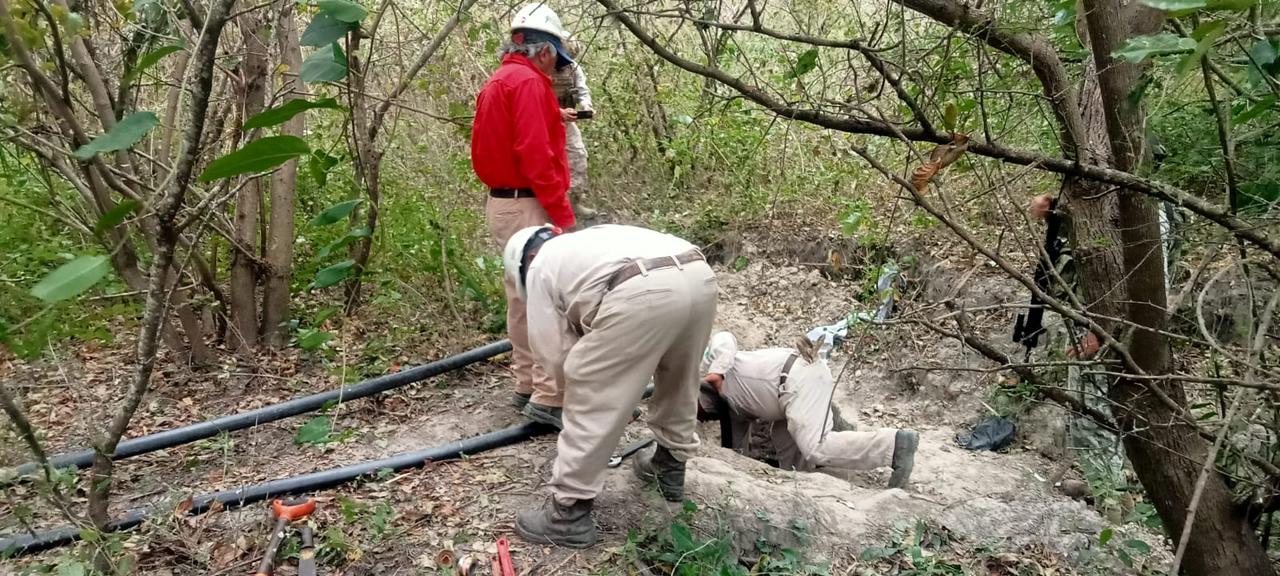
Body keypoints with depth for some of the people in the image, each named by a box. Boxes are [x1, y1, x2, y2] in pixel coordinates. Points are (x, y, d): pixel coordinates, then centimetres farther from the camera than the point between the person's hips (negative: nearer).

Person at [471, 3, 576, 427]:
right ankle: (548, 397, -10)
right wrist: (562, 213, -20)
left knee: (523, 299, 14)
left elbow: (487, 152, 19)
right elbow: (536, 156, -21)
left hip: (502, 202, 10)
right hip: (528, 206, -10)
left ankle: (527, 386, 21)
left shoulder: (497, 83, 18)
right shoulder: (528, 82, -13)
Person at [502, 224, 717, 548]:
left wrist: (584, 385, 36)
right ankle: (670, 466, 47)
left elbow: (554, 353, 20)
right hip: (699, 276, 8)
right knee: (678, 380, 31)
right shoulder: (589, 240, 42)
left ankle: (569, 514, 14)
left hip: (643, 293, -8)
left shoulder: (541, 269, 22)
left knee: (591, 402, 6)